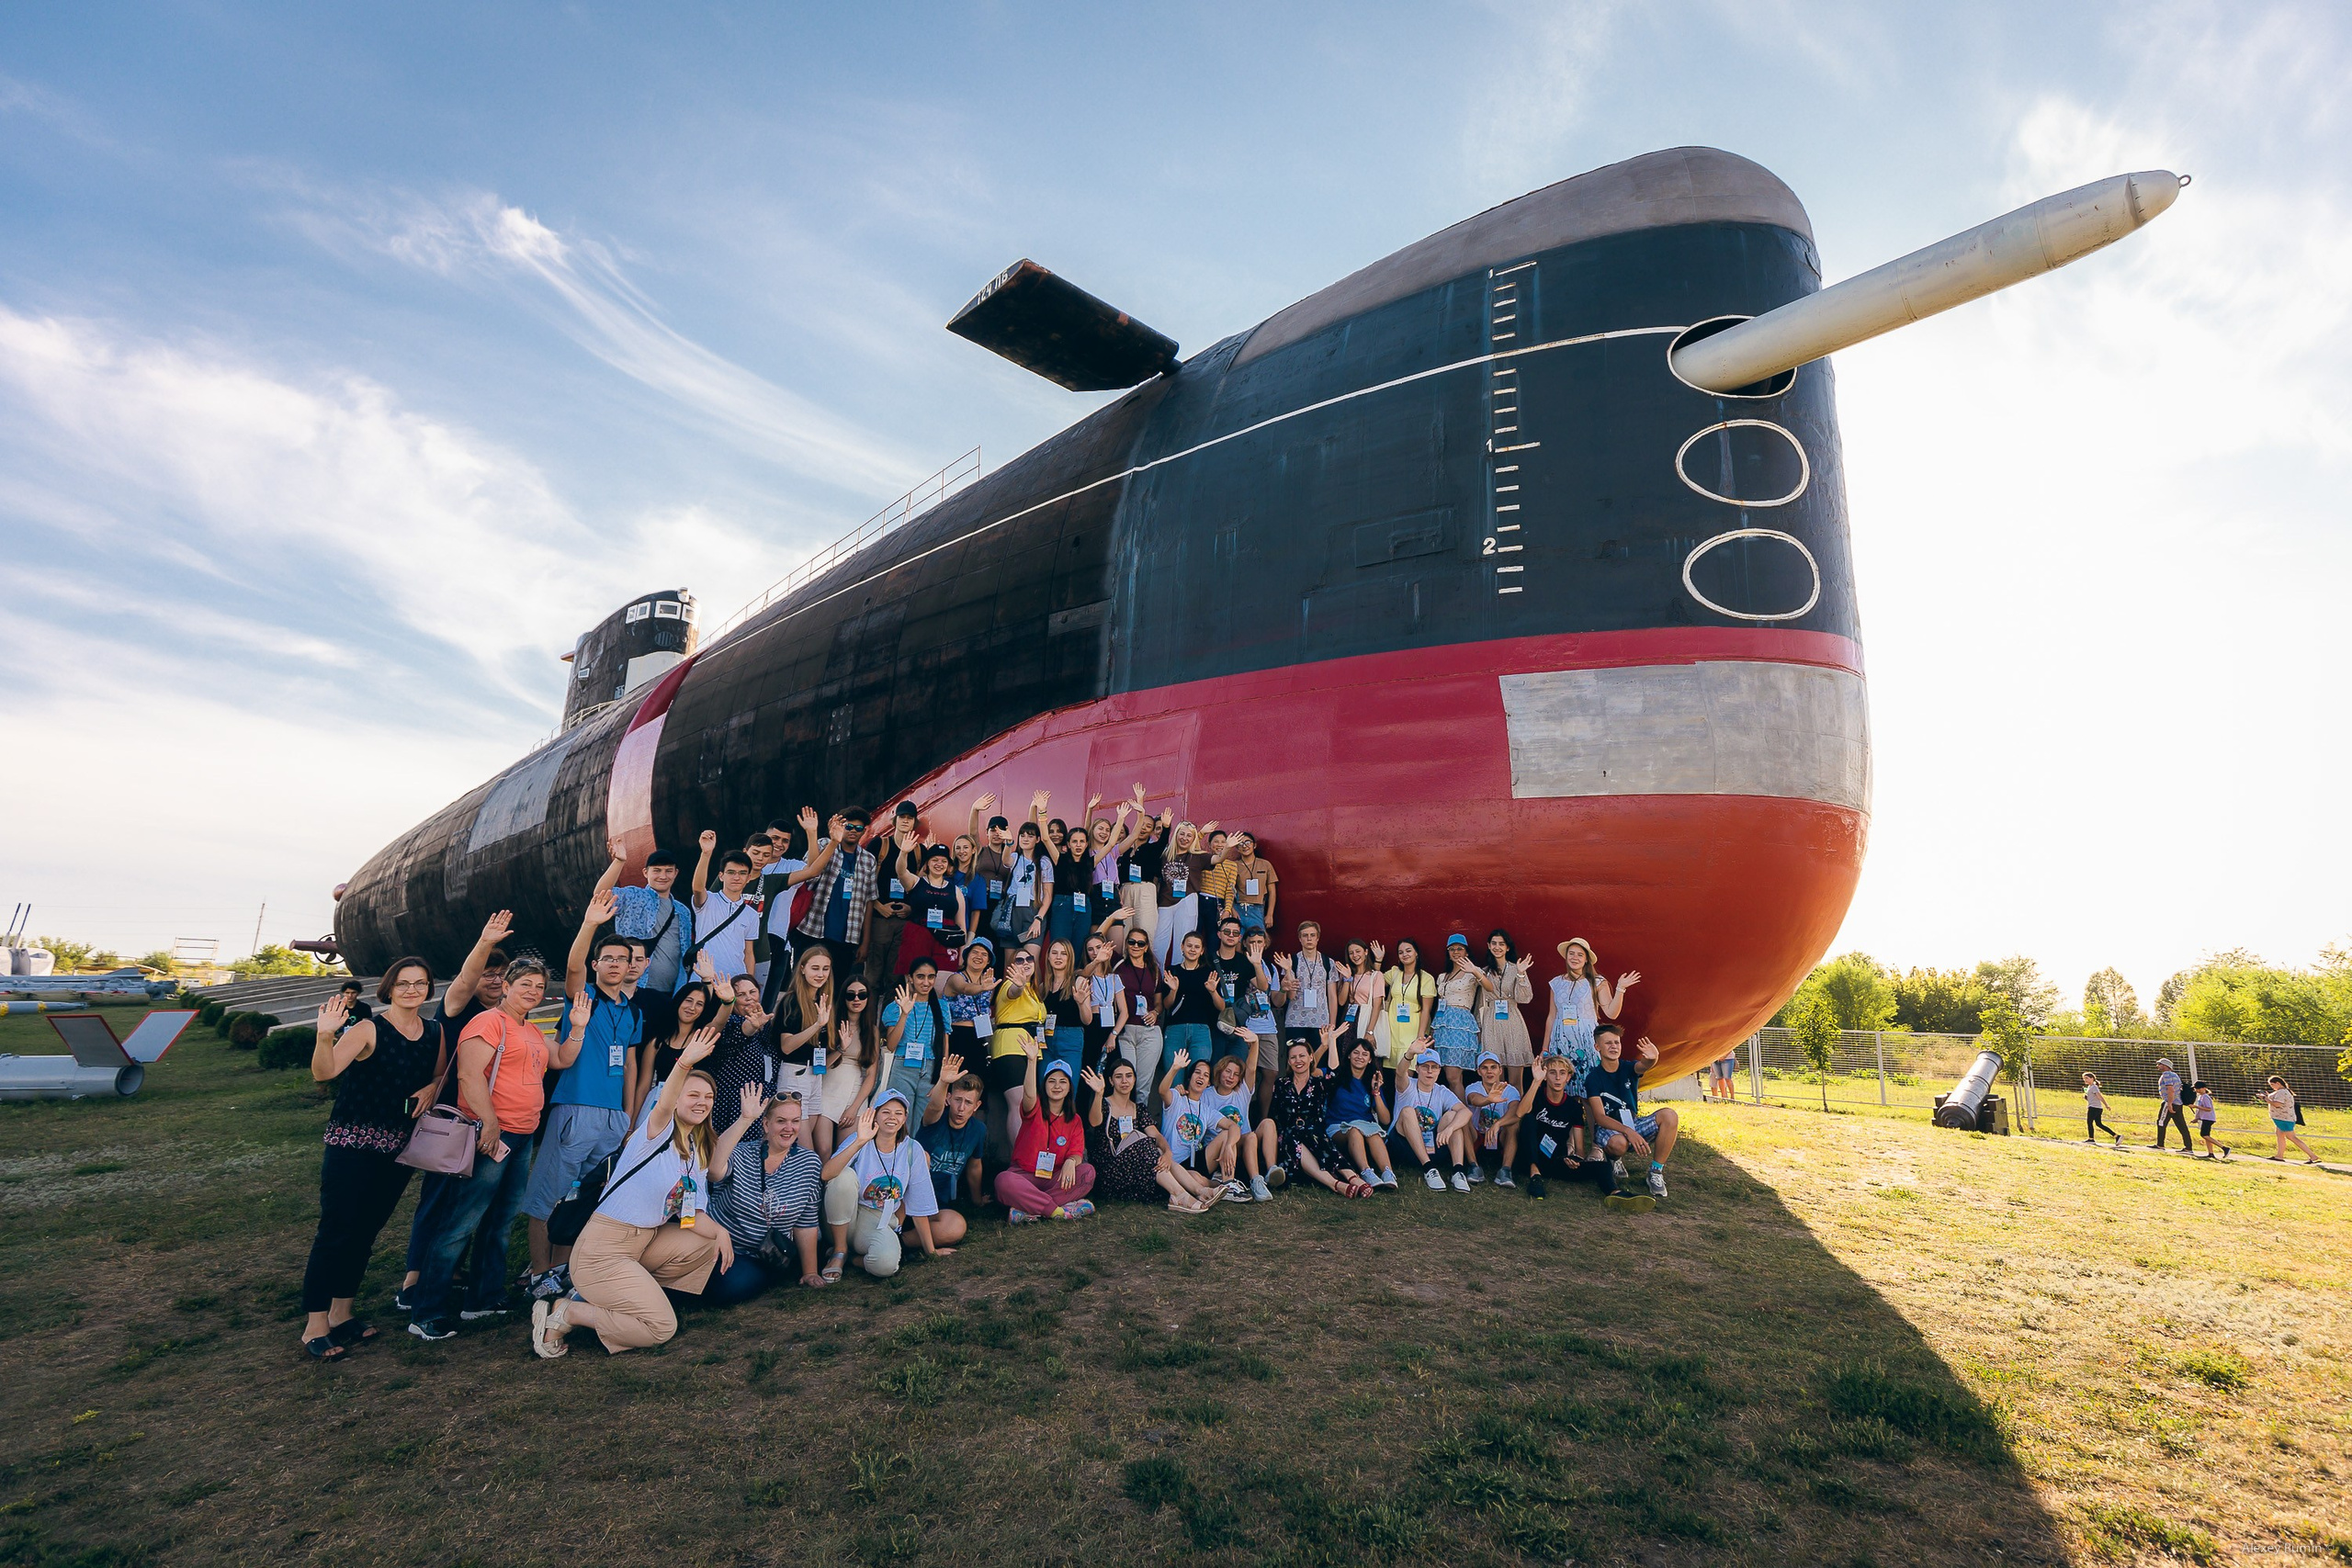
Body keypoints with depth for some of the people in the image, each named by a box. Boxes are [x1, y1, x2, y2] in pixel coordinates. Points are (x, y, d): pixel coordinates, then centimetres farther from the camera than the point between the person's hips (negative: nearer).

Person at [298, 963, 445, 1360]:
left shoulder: (434, 1032, 6)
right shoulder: (368, 1030, -11)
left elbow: (442, 1075, 19)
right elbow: (323, 1073, -24)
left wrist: (432, 1088, -3)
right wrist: (325, 1035, -42)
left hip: (399, 1146, 6)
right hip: (352, 1144, -6)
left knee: (366, 1231, 14)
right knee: (336, 1231, -4)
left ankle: (341, 1315, 25)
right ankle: (314, 1327, 4)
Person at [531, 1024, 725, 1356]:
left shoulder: (699, 1153, 10)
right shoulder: (657, 1133, -13)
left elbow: (692, 1216, 7)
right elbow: (662, 1107, -38)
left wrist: (719, 1231, -16)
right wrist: (684, 1064, -58)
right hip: (601, 1250, -8)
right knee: (662, 1327, -13)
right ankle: (565, 1313, 2)